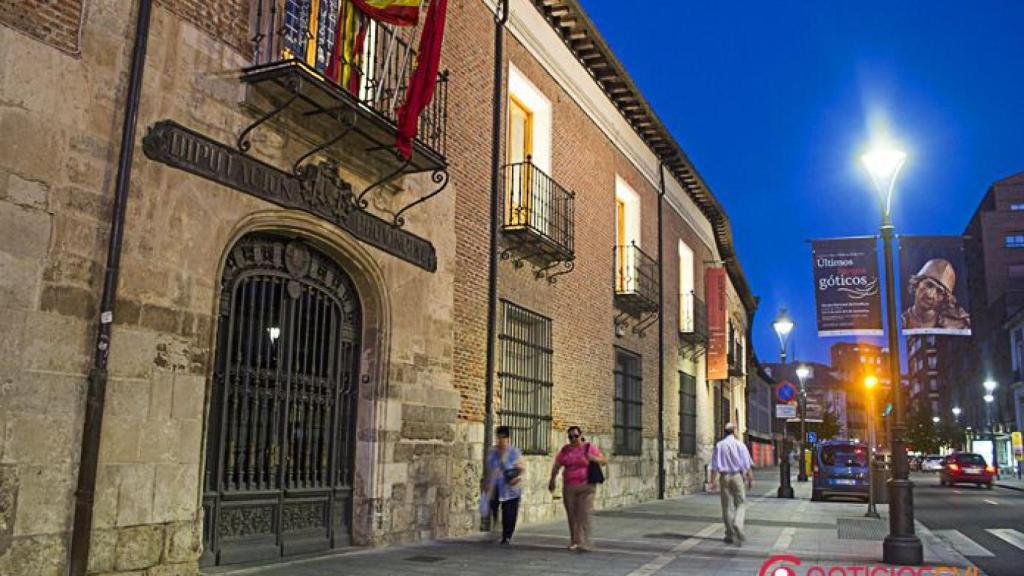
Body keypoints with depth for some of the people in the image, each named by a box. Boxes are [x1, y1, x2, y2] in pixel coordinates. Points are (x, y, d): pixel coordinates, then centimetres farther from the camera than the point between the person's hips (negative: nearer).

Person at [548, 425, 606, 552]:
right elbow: (556, 465, 12)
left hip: (585, 486, -3)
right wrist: (552, 480, 6)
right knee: (572, 515, 8)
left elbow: (604, 461, 0)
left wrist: (593, 458, -18)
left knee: (584, 514, -11)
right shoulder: (565, 449, 8)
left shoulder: (589, 447, -1)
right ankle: (574, 541, 23)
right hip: (569, 487, 3)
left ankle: (584, 544, -11)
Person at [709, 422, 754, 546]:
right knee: (741, 503, 6)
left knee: (727, 506, 7)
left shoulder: (719, 445, 4)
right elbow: (747, 465, -3)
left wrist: (713, 482, 1)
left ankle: (730, 534, 12)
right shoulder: (740, 445, -1)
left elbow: (714, 466, 0)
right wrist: (750, 479, 3)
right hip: (737, 476, -2)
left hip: (724, 477, 2)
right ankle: (738, 525, -18)